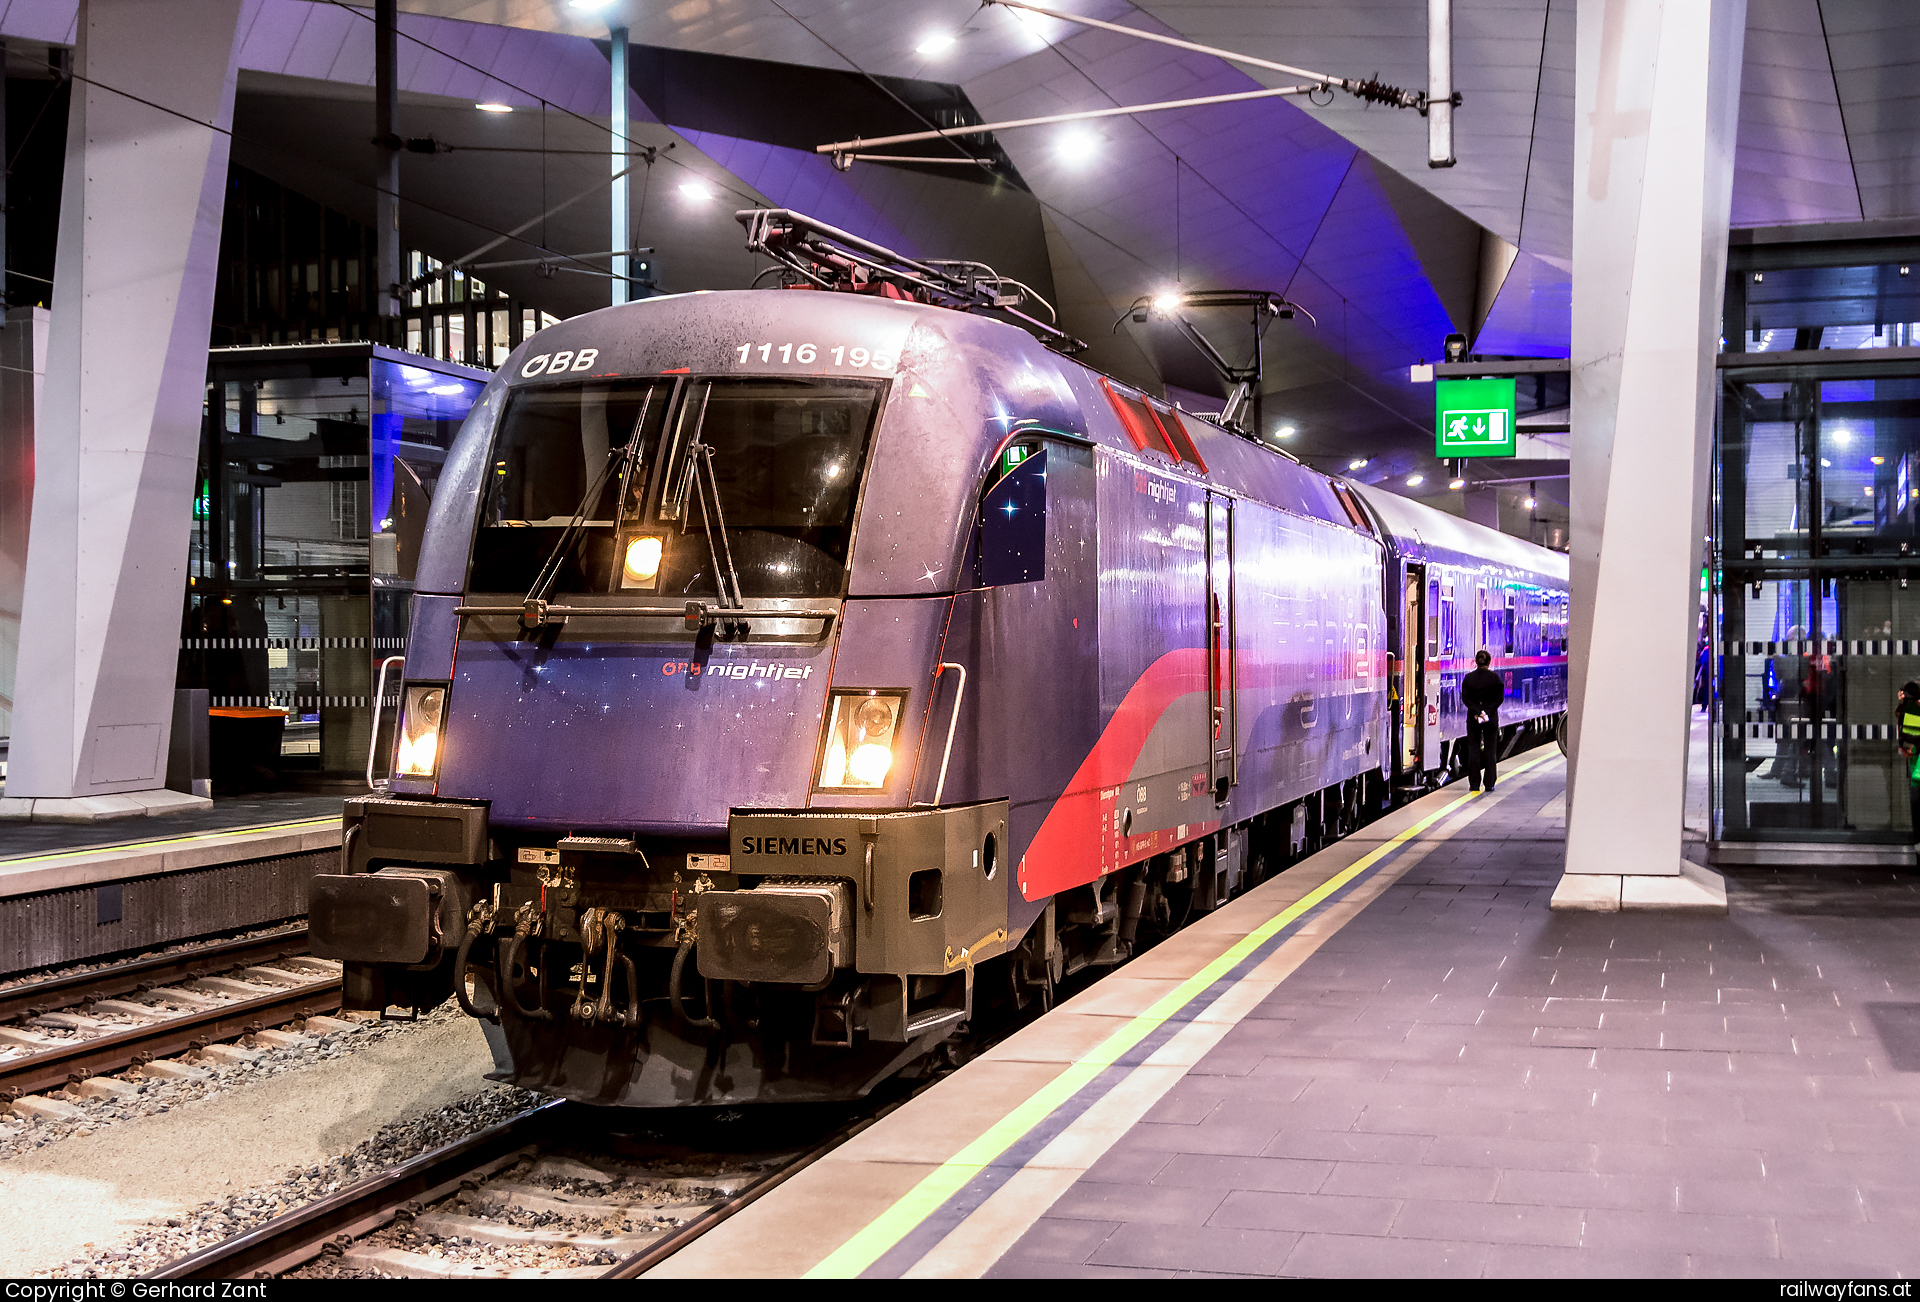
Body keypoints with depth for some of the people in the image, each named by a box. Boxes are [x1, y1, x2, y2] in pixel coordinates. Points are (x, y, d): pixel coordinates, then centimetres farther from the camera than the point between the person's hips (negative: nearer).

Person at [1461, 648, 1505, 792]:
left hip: (1473, 717, 1)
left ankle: (1474, 784, 3)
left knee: (1473, 749, 5)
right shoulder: (1494, 677, -4)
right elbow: (1499, 698, -8)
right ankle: (1489, 784, 6)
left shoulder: (1468, 678, -2)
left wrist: (1477, 712, -12)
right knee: (1490, 750, 6)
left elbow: (1465, 699, -7)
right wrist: (1487, 712, -10)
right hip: (1491, 718, -1)